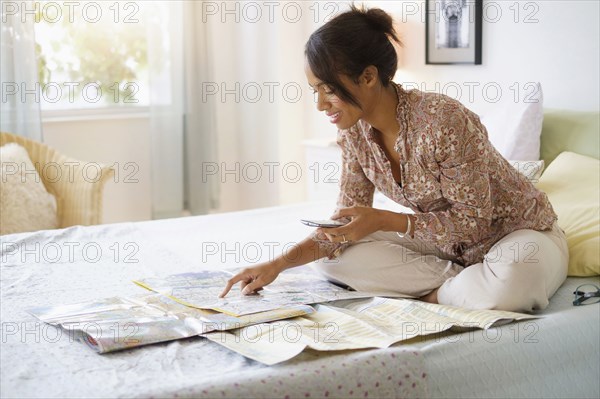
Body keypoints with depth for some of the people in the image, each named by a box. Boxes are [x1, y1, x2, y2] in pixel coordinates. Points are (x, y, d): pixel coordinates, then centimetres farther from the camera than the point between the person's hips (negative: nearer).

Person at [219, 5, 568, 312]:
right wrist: (281, 263, -16)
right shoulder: (354, 131, -8)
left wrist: (385, 221, -31)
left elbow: (474, 220, -23)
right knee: (330, 257, -8)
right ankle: (465, 281, -8)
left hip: (519, 231, -6)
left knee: (512, 284, -42)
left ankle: (435, 293, -10)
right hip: (443, 238, 6)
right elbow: (349, 220, -2)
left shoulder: (443, 120, -30)